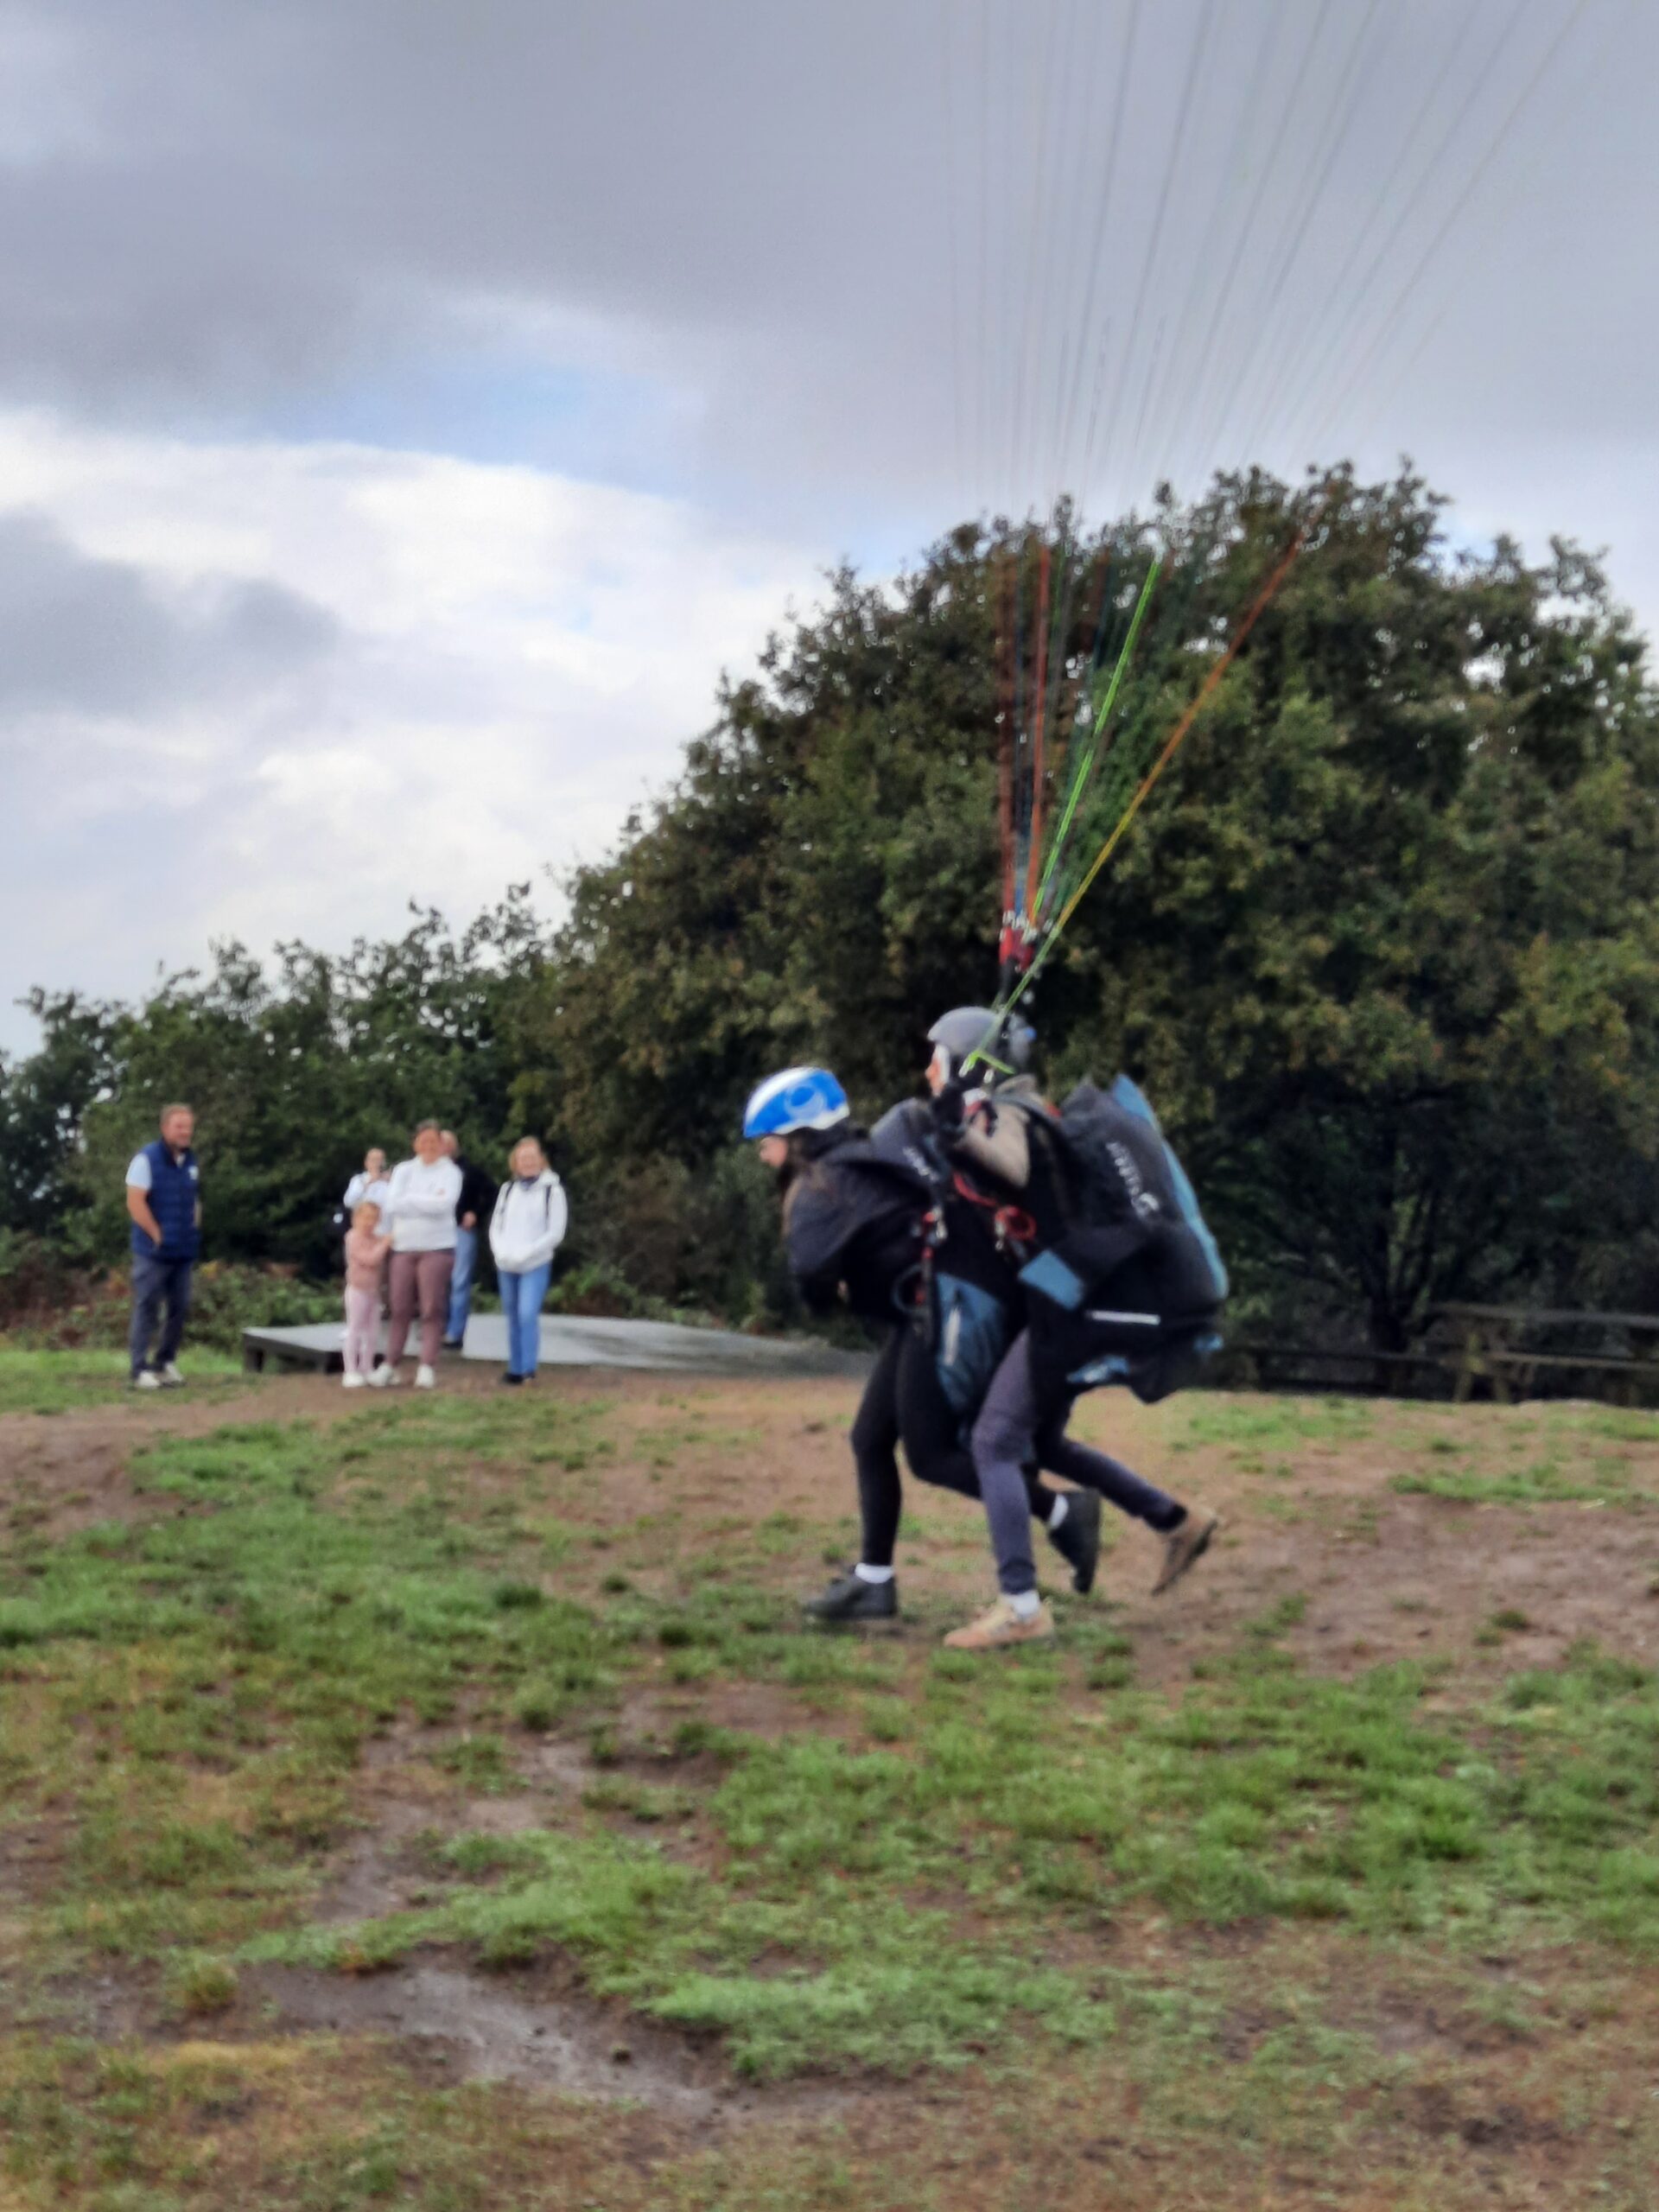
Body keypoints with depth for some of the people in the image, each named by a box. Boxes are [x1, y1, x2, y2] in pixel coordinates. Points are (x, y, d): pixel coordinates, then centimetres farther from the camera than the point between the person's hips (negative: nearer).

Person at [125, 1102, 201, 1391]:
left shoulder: (191, 1162, 12)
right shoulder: (146, 1159, -11)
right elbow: (135, 1202, -16)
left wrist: (194, 1232, 9)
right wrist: (157, 1236, -16)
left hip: (183, 1251, 7)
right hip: (153, 1250, -7)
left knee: (179, 1308, 9)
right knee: (146, 1309, -4)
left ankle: (166, 1362, 20)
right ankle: (140, 1370, -1)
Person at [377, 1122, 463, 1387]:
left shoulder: (450, 1172, 1)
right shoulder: (403, 1170, 9)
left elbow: (444, 1203, -15)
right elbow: (392, 1204, -4)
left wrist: (410, 1199, -6)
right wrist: (428, 1202, -10)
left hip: (436, 1247, -3)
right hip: (403, 1247, 3)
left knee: (432, 1310, -4)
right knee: (400, 1308, 5)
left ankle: (427, 1366, -2)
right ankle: (390, 1363, 12)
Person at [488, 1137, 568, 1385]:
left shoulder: (552, 1190, -4)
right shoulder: (508, 1189, 11)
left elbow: (555, 1232, -7)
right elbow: (496, 1226, 11)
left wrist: (525, 1253, -13)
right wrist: (503, 1252, -7)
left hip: (536, 1265, -5)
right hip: (506, 1266, 5)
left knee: (528, 1314, -18)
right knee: (513, 1317, 9)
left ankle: (528, 1370, -15)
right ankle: (515, 1369, 17)